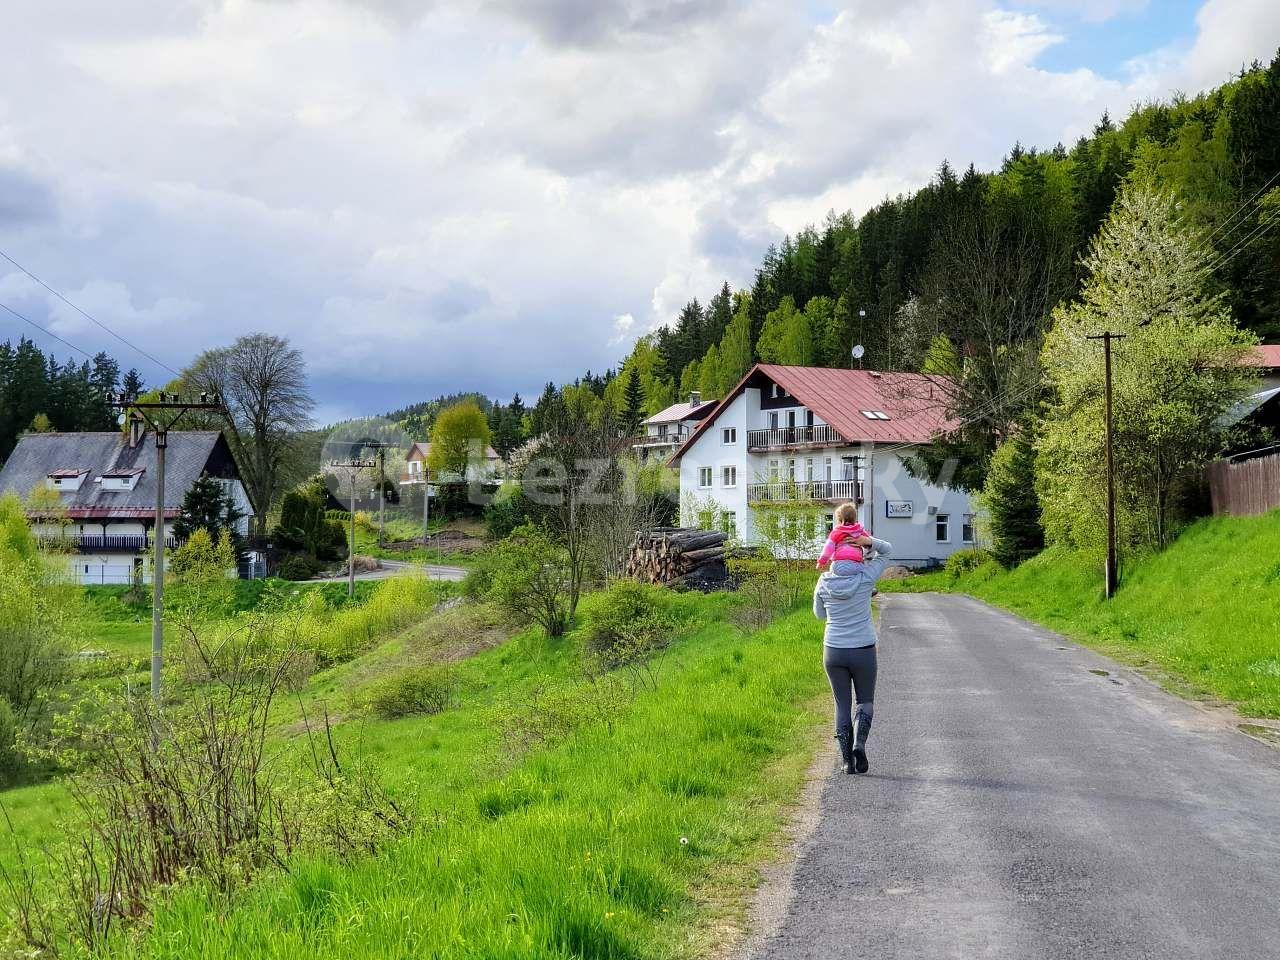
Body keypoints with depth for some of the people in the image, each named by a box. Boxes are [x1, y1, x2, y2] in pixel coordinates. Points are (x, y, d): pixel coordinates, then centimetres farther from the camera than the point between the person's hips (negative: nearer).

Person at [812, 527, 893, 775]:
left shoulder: (824, 582, -3)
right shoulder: (865, 577, -8)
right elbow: (887, 550, 6)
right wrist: (868, 541, -7)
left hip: (833, 652, 2)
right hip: (863, 651, -1)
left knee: (842, 705, 11)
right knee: (866, 701, 15)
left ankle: (847, 759, 7)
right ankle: (859, 744, -8)